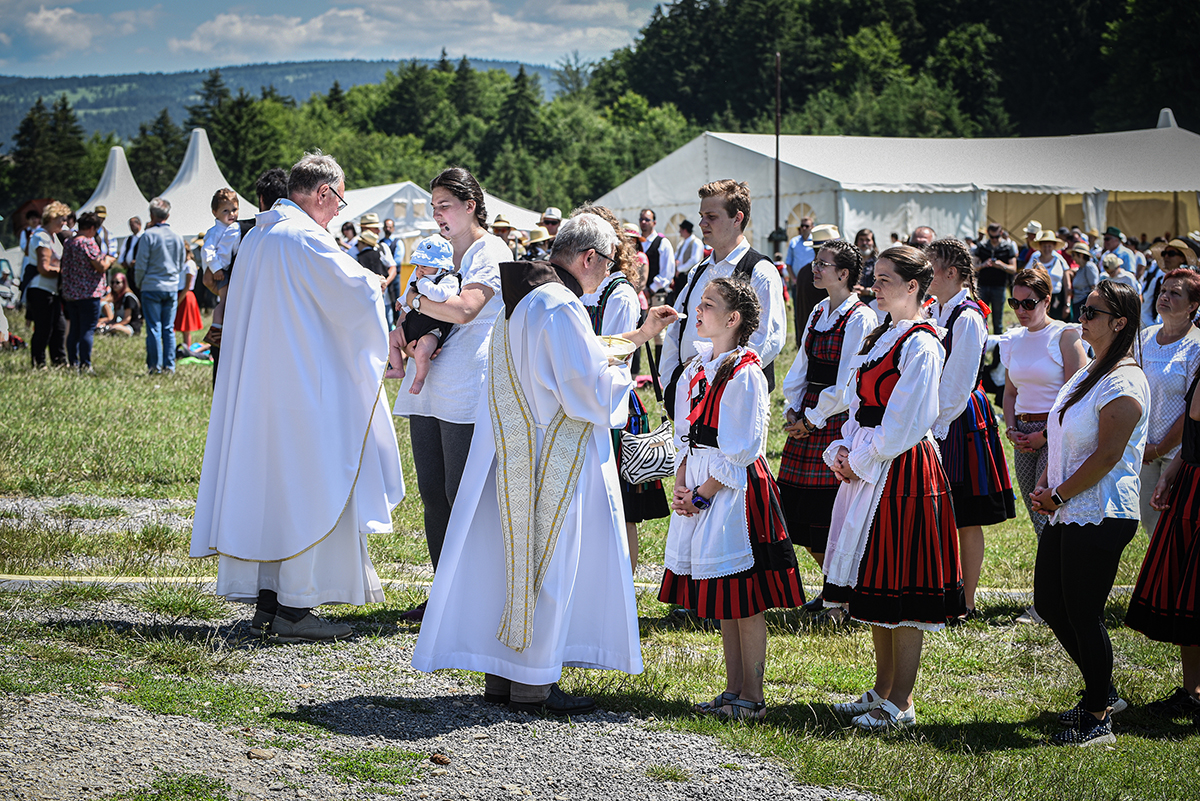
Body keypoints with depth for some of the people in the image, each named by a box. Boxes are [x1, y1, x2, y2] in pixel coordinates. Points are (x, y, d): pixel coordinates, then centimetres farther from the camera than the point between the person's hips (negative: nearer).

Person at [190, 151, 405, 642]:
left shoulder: (256, 238, 13)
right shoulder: (306, 239, -16)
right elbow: (357, 294, -15)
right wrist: (374, 281, 7)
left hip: (258, 389, 9)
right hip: (305, 390, -9)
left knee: (268, 486, 12)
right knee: (308, 491, -3)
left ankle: (266, 600, 16)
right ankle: (294, 608, -1)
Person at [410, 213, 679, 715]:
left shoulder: (524, 297, 13)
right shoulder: (560, 306, -19)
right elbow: (586, 384, -21)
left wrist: (638, 335, 26)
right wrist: (622, 377, -1)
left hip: (515, 453, 10)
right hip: (552, 460, -10)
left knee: (515, 557, 13)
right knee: (548, 562, -2)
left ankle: (500, 675, 18)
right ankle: (532, 686, 3)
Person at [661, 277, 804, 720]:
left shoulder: (745, 374, -14)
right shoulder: (697, 368, 11)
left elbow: (741, 451, -15)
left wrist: (703, 494, -14)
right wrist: (682, 484, 1)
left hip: (736, 489, -8)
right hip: (700, 489, 8)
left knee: (745, 600, -3)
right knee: (723, 602, 13)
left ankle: (752, 697, 3)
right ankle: (733, 690, 20)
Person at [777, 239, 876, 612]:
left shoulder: (860, 318, -11)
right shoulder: (818, 313, 14)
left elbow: (847, 385, -15)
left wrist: (812, 419, -11)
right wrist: (793, 411, 4)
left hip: (838, 422, -8)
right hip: (807, 419, 8)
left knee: (831, 521, -5)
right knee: (801, 516, 10)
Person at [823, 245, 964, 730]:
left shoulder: (920, 345, -14)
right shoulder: (884, 336, 15)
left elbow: (905, 422, -18)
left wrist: (861, 459, -12)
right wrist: (843, 451, 3)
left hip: (903, 472, -10)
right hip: (868, 470, 10)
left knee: (900, 586, -4)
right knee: (876, 586, 14)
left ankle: (901, 704, 2)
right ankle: (883, 691, 24)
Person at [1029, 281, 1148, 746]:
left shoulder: (1124, 383, -15)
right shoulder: (1087, 375, 15)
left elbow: (1107, 455, -20)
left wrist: (1058, 496, -14)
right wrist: (1045, 486, 5)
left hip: (1100, 517, -10)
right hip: (1066, 516, 10)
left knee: (1083, 616, -5)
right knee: (1049, 605, 15)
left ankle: (1097, 719, 7)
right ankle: (1103, 693, 28)